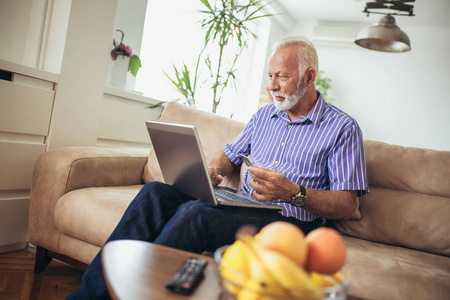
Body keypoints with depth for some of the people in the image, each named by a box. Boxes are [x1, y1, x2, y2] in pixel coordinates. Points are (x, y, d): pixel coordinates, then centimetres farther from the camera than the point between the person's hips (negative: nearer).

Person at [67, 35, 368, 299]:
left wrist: (293, 192, -22)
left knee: (194, 213, -33)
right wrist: (212, 170, 3)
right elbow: (231, 153, 27)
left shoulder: (343, 128, -1)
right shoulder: (264, 115, 18)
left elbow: (347, 207, -6)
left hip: (289, 221, -6)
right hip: (242, 206, 6)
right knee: (155, 193, -17)